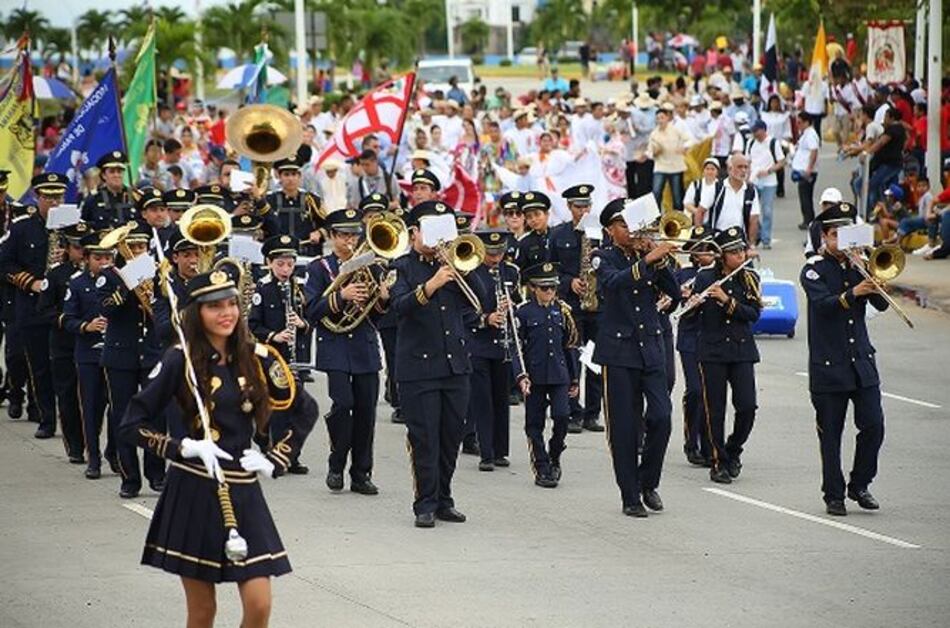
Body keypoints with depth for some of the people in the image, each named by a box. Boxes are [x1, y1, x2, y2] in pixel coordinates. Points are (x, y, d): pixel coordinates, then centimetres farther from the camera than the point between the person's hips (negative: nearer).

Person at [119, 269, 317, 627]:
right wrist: (182, 448, -16)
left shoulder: (256, 359, 3)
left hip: (243, 493, 3)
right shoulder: (181, 361, -6)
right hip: (193, 494, -3)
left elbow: (306, 410, 15)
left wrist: (276, 461, 6)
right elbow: (131, 426, -6)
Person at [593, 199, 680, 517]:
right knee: (624, 427, -1)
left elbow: (675, 294, 0)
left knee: (661, 417, -7)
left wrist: (660, 261, -12)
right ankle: (630, 496, 7)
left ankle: (648, 482, 13)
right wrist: (647, 260, -33)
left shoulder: (648, 251, 9)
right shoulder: (604, 257, -1)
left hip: (651, 348, 3)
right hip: (619, 351, -3)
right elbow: (614, 282, -24)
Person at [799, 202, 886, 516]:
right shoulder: (815, 269, -2)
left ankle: (859, 485, 16)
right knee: (830, 434, 1)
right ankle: (834, 495, 10)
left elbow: (881, 304, 4)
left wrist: (874, 282, -14)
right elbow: (823, 302, -20)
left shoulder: (858, 265, 11)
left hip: (862, 360, 4)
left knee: (873, 427, -2)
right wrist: (853, 293, -36)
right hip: (829, 366, -4)